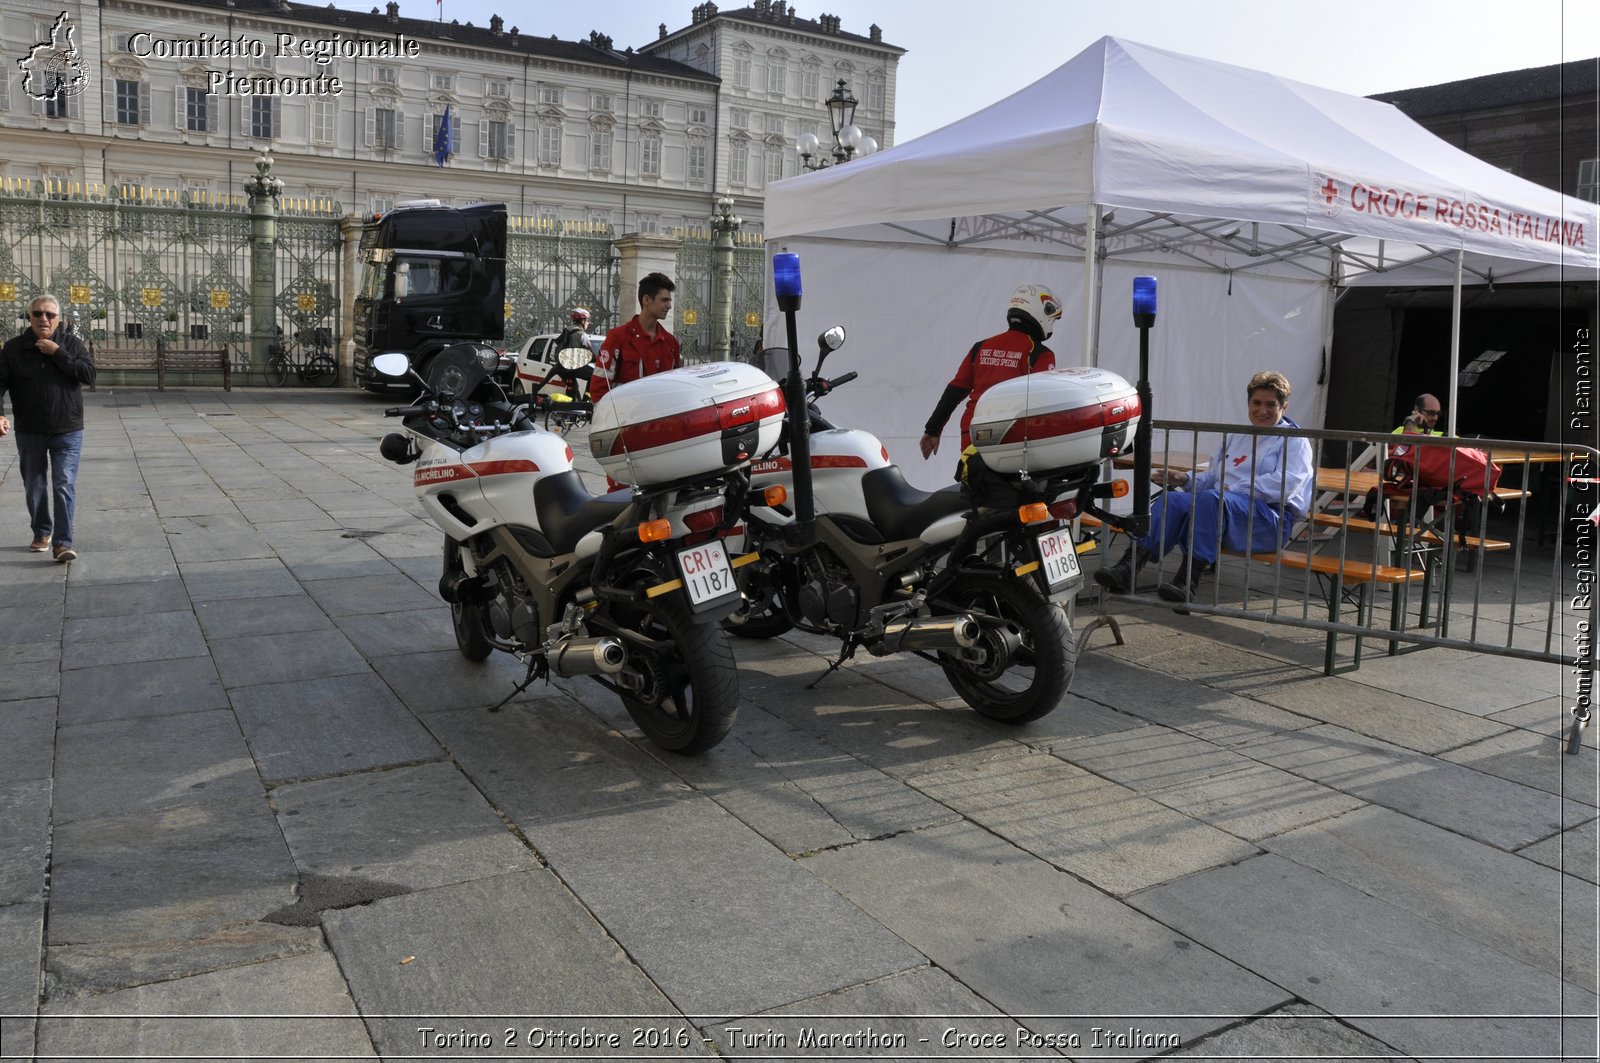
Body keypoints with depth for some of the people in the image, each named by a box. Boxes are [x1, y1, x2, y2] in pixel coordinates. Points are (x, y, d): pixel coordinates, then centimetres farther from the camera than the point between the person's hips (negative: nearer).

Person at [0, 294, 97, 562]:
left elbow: (89, 374, -12)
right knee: (34, 487, 12)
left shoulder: (72, 344, 0)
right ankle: (42, 533, 30)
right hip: (29, 432, 2)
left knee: (64, 486, -9)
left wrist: (57, 353, -18)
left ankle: (62, 543, -9)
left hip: (67, 432, -2)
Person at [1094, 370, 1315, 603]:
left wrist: (1233, 489, -16)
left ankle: (1188, 581, -44)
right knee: (1173, 500, -25)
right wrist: (1185, 479, 7)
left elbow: (1284, 484, -9)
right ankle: (1128, 569, -39)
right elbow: (1212, 478, 29)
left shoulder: (1294, 440, 10)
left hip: (1270, 517, -5)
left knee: (1210, 499, -37)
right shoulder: (1234, 437, 31)